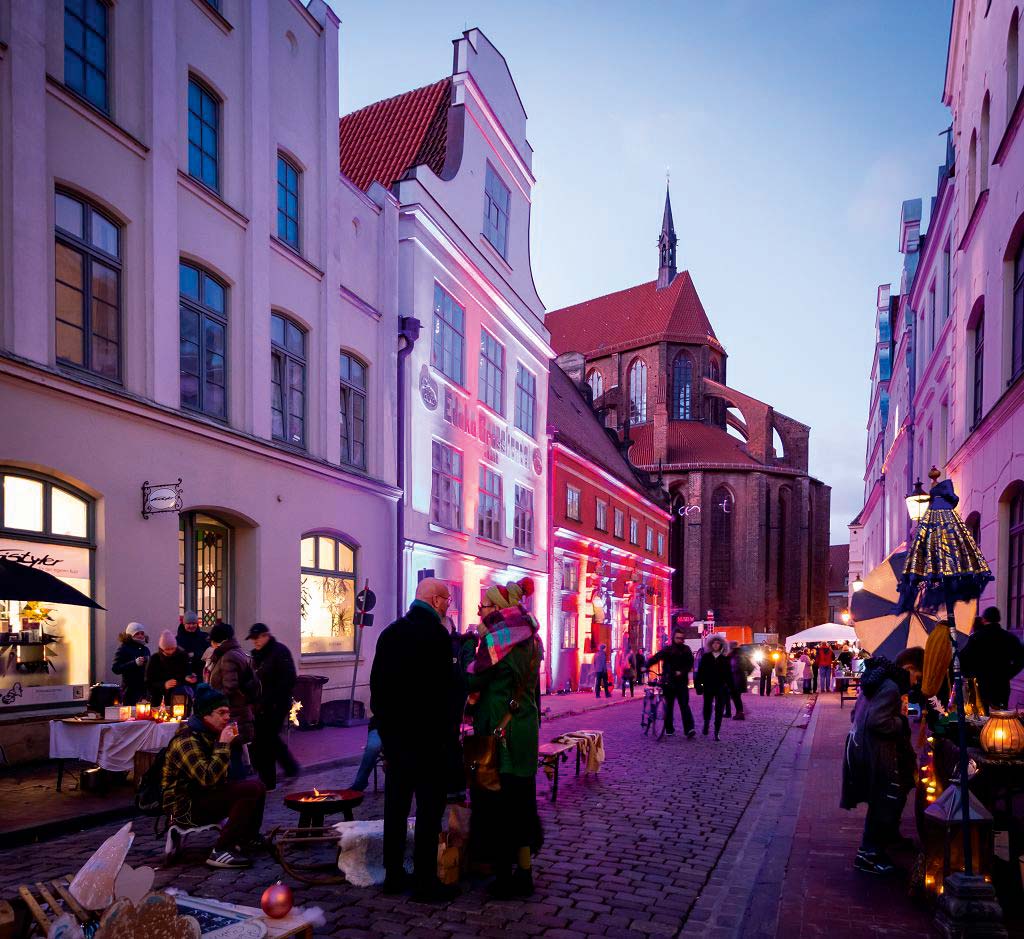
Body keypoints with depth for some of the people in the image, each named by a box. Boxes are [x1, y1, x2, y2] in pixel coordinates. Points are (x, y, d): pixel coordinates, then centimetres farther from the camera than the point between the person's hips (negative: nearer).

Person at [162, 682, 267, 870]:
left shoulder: (207, 733, 9)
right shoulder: (186, 740, -22)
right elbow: (208, 778, -34)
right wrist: (223, 745, -27)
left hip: (203, 795, 10)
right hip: (184, 807, -10)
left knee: (257, 786, 10)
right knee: (250, 790, -25)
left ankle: (247, 840, 19)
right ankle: (220, 852, -24)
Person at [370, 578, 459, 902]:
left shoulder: (389, 633, 8)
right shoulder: (437, 636, -14)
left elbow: (376, 684, 11)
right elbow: (446, 690, -17)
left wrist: (385, 724, 17)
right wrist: (449, 731, -7)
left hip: (393, 734, 7)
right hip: (426, 736, -7)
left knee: (395, 805, 13)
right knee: (429, 808, 1)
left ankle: (393, 875, 20)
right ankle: (425, 881, 5)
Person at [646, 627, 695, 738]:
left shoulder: (686, 650, 4)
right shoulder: (667, 649, -3)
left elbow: (690, 664, 1)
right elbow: (655, 658, -13)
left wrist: (682, 672, -16)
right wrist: (646, 666, -28)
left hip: (682, 682, 0)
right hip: (668, 682, 0)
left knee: (684, 706, -9)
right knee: (669, 706, 8)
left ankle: (689, 729, -15)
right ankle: (669, 729, 18)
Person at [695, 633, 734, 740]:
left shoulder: (724, 659, 5)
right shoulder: (705, 657, 3)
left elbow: (729, 674, 5)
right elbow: (700, 671, 1)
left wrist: (730, 687, 0)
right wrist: (698, 684, -5)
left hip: (721, 688, 0)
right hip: (708, 687, 0)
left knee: (719, 710, -1)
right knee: (707, 707, 4)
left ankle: (716, 733, 6)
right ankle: (706, 723, 33)